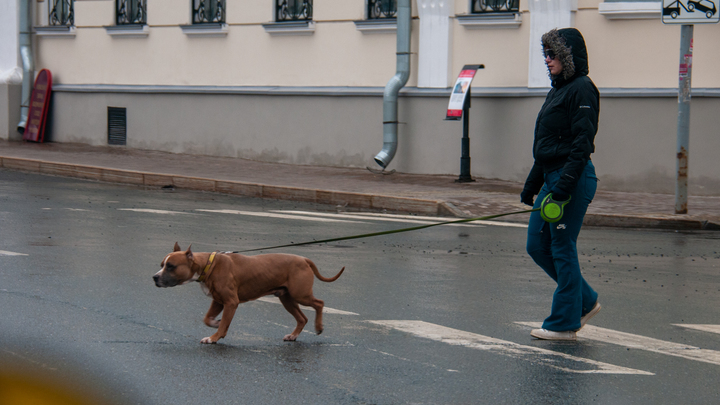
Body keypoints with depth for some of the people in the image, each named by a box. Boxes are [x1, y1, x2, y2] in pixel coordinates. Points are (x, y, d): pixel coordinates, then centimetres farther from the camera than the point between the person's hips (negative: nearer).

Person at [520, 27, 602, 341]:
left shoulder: (582, 89, -11)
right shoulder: (557, 90, 18)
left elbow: (582, 143, -18)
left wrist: (564, 185, -24)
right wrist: (531, 184, 22)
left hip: (574, 179, -10)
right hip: (552, 179, 10)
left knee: (562, 249, -4)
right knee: (537, 245, 11)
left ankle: (564, 324, 6)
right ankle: (585, 301, 23)